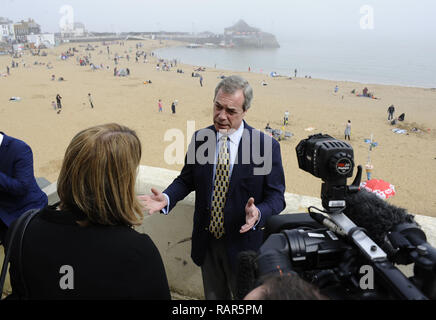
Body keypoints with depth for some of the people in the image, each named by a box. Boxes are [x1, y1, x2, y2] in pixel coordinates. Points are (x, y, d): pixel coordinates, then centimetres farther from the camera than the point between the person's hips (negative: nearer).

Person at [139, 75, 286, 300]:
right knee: (213, 296, 26)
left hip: (243, 243, -3)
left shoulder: (266, 146, -16)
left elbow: (276, 196, -12)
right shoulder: (199, 138, -5)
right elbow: (186, 180, 5)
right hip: (207, 242, 3)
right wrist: (166, 198, -15)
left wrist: (258, 213, -33)